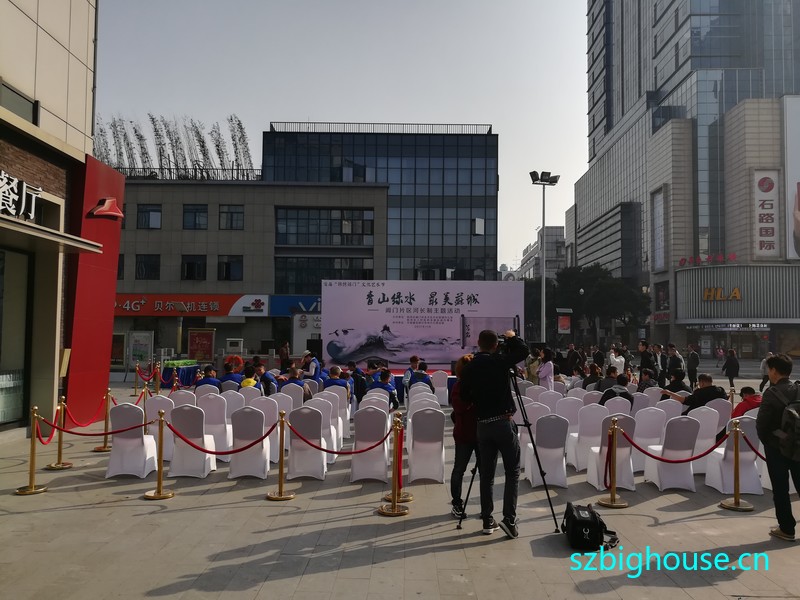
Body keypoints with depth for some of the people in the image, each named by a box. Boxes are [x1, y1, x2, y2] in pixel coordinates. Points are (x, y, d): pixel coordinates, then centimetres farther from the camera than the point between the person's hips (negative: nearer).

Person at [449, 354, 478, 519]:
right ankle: (456, 504, 19)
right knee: (459, 469, 6)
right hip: (464, 434, -4)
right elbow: (459, 407, -24)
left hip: (481, 433, 4)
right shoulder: (458, 386, -9)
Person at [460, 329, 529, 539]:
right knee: (512, 472, 3)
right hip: (504, 422, -4)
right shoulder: (500, 361, -7)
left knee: (486, 475, 10)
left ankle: (487, 521, 14)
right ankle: (509, 518, -6)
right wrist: (512, 337, 15)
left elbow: (465, 395, 10)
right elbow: (524, 351, 0)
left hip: (483, 425, 4)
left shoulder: (469, 367, 4)